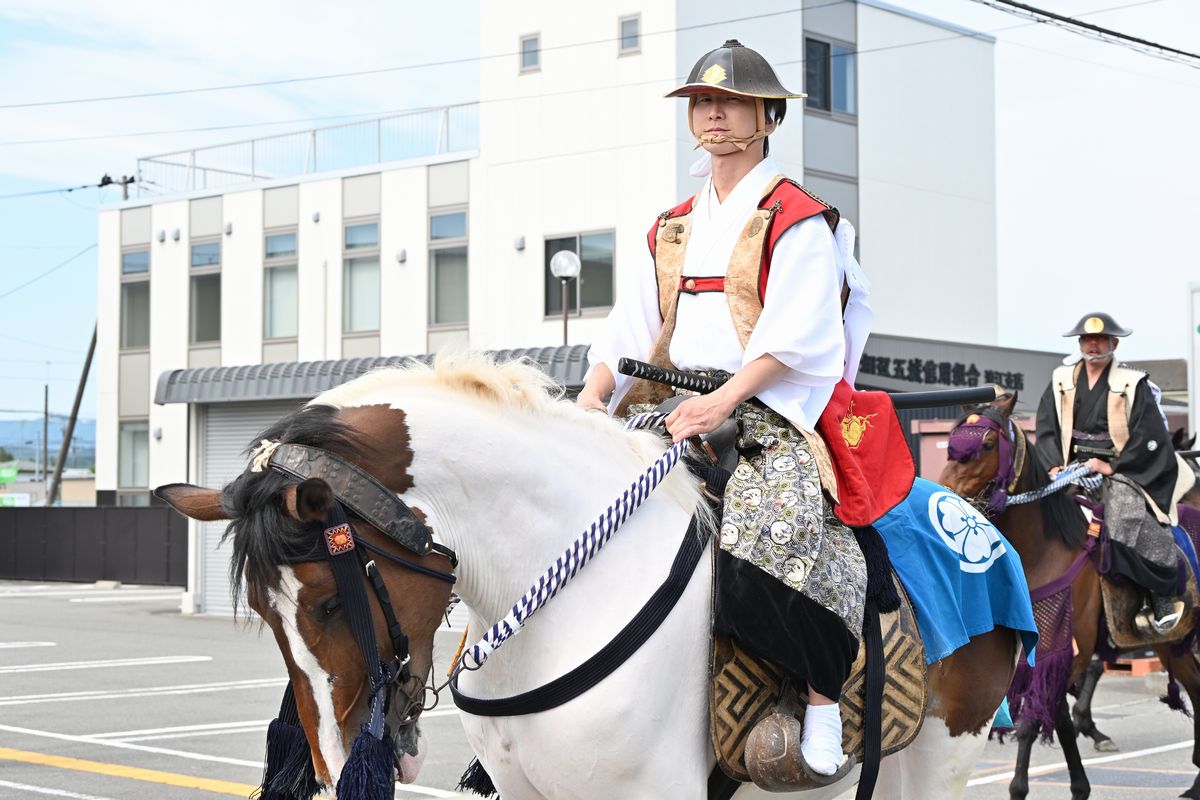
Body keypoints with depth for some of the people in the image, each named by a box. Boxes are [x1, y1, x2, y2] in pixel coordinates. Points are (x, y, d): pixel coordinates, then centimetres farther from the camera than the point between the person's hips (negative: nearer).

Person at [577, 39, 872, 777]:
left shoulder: (798, 221, 0)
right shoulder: (672, 230, 20)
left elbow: (795, 334, -12)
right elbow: (633, 331, 15)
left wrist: (725, 398, -26)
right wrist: (592, 397, -3)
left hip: (768, 410, -7)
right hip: (676, 411, 7)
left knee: (775, 525, -32)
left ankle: (824, 697, -19)